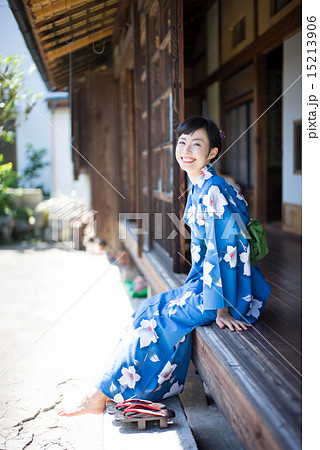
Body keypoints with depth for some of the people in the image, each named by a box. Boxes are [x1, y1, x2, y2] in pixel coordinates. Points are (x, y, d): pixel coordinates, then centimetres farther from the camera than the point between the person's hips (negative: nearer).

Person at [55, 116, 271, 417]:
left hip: (230, 288, -9)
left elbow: (223, 248, -23)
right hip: (209, 280, 9)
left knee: (155, 319, -9)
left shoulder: (212, 190, -20)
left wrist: (221, 307, -22)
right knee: (151, 309, 5)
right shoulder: (198, 187, 10)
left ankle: (102, 396, 2)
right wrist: (192, 287, 18)